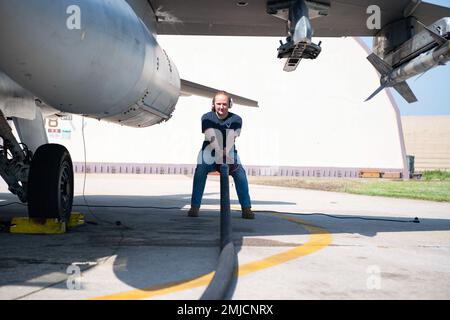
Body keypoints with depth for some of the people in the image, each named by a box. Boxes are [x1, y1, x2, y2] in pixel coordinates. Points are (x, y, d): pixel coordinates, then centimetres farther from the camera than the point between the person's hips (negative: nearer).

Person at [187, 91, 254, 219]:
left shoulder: (236, 119, -7)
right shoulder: (207, 118, -10)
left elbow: (232, 138, -24)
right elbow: (212, 137, -26)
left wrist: (226, 153, -43)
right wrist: (219, 153, -43)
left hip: (229, 153, 1)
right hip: (210, 153, -1)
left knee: (240, 173, -22)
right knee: (200, 171, -27)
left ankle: (246, 208, -18)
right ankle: (194, 207, -22)